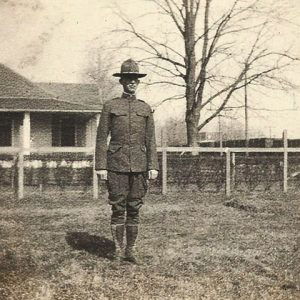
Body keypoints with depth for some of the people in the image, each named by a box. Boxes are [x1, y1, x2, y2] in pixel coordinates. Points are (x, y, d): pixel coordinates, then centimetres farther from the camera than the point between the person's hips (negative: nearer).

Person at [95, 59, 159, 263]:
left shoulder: (146, 108, 11)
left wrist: (153, 167, 1)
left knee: (134, 209, 6)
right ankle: (119, 250, 11)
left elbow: (151, 140, 9)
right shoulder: (110, 106, 4)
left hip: (139, 165, 2)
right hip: (116, 164, -2)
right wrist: (101, 166, -5)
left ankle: (130, 250, 14)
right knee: (118, 209, 1)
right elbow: (102, 138, 1)